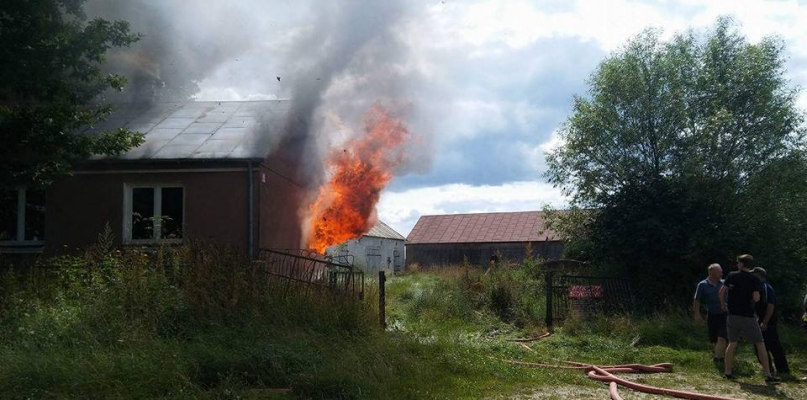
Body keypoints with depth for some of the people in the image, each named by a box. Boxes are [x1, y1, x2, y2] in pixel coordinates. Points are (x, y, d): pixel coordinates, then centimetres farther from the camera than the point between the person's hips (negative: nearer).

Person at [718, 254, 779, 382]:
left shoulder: (732, 276, 2)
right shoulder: (754, 280, -6)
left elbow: (721, 292, -1)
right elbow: (756, 298, -16)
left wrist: (723, 304, 16)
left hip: (733, 315, 3)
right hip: (747, 316, -3)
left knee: (732, 343, 13)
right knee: (760, 344, 3)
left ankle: (727, 372, 10)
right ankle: (768, 374, 0)